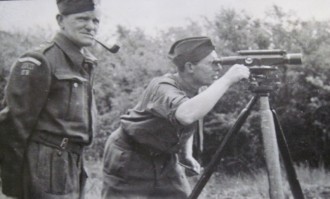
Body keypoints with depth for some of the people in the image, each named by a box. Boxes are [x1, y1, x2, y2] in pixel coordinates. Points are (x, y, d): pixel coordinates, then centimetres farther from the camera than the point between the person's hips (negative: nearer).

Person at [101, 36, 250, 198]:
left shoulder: (191, 88, -4)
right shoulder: (162, 87, -28)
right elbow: (187, 115, -50)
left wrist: (186, 154, 0)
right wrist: (226, 80, -44)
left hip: (165, 162, 7)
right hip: (128, 163, -7)